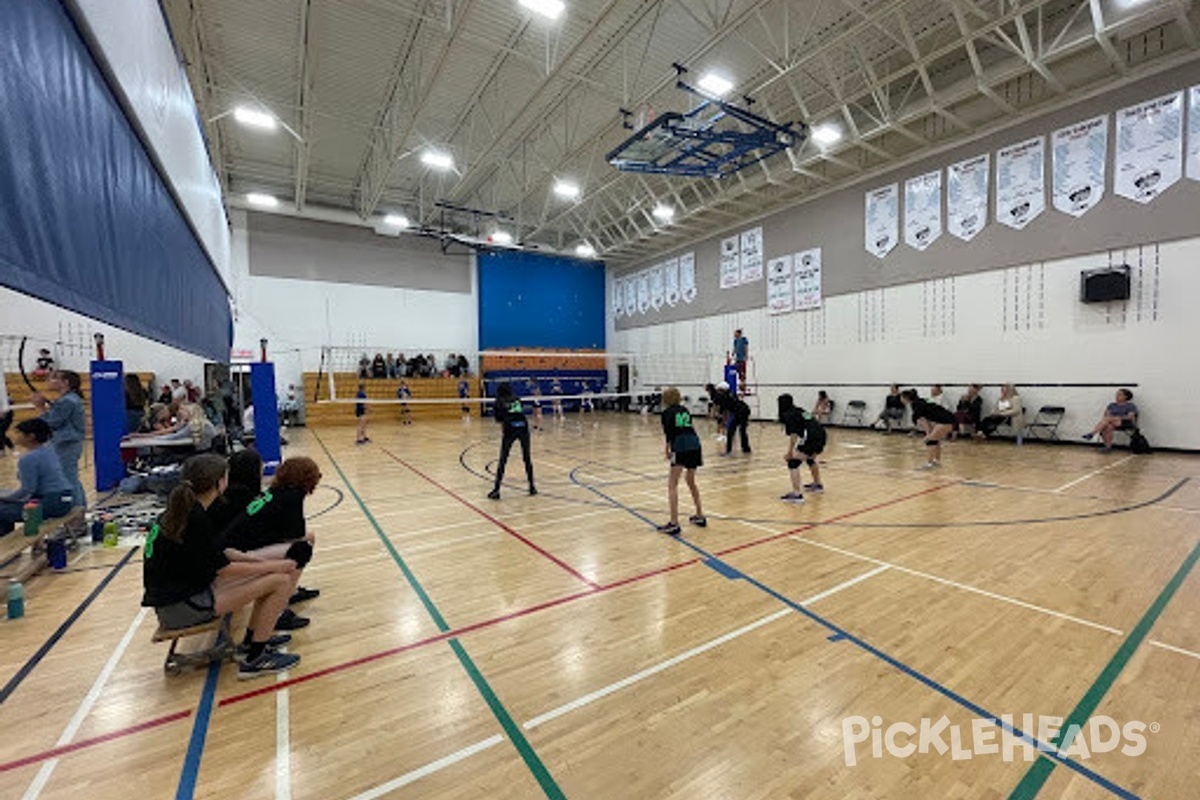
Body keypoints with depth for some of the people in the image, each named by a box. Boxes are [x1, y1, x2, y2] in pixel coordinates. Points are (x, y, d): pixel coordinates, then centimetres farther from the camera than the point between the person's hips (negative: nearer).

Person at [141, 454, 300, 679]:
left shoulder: (182, 511, 7)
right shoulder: (196, 519, -23)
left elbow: (222, 552, 12)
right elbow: (222, 568, -20)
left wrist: (267, 563, 4)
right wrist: (274, 566, -10)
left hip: (176, 593, 10)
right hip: (181, 607, -10)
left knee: (271, 574, 13)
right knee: (280, 581, -16)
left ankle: (252, 641, 20)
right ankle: (254, 660, -5)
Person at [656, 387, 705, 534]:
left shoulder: (667, 412, 7)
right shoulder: (685, 410, 24)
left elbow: (669, 430, -8)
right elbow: (688, 428, 16)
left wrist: (667, 449, 1)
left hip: (681, 447, -6)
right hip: (695, 444, 7)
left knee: (672, 485, -3)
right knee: (691, 482, 24)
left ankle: (674, 524, -9)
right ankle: (700, 516, 32)